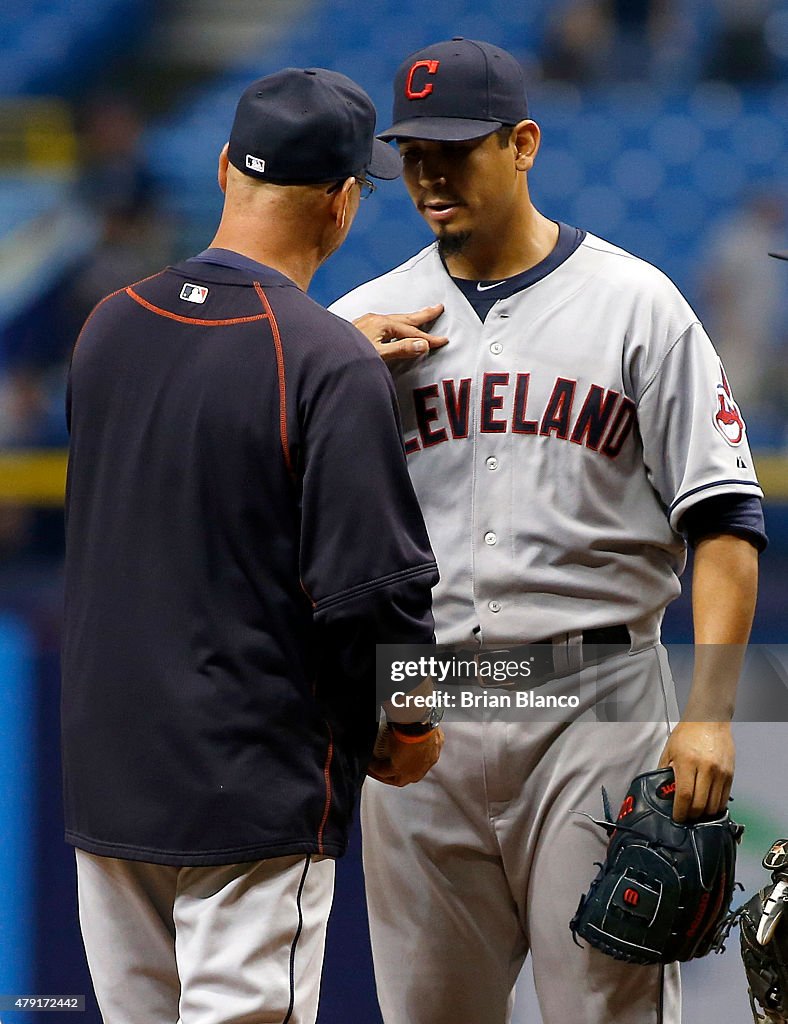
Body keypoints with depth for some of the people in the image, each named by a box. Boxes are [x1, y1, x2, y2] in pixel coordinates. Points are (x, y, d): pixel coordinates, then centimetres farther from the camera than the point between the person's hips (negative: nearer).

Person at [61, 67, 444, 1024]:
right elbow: (371, 580, -17)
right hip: (255, 790, -7)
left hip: (104, 779, 7)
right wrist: (409, 722, 0)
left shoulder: (108, 327, 4)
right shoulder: (330, 366, -16)